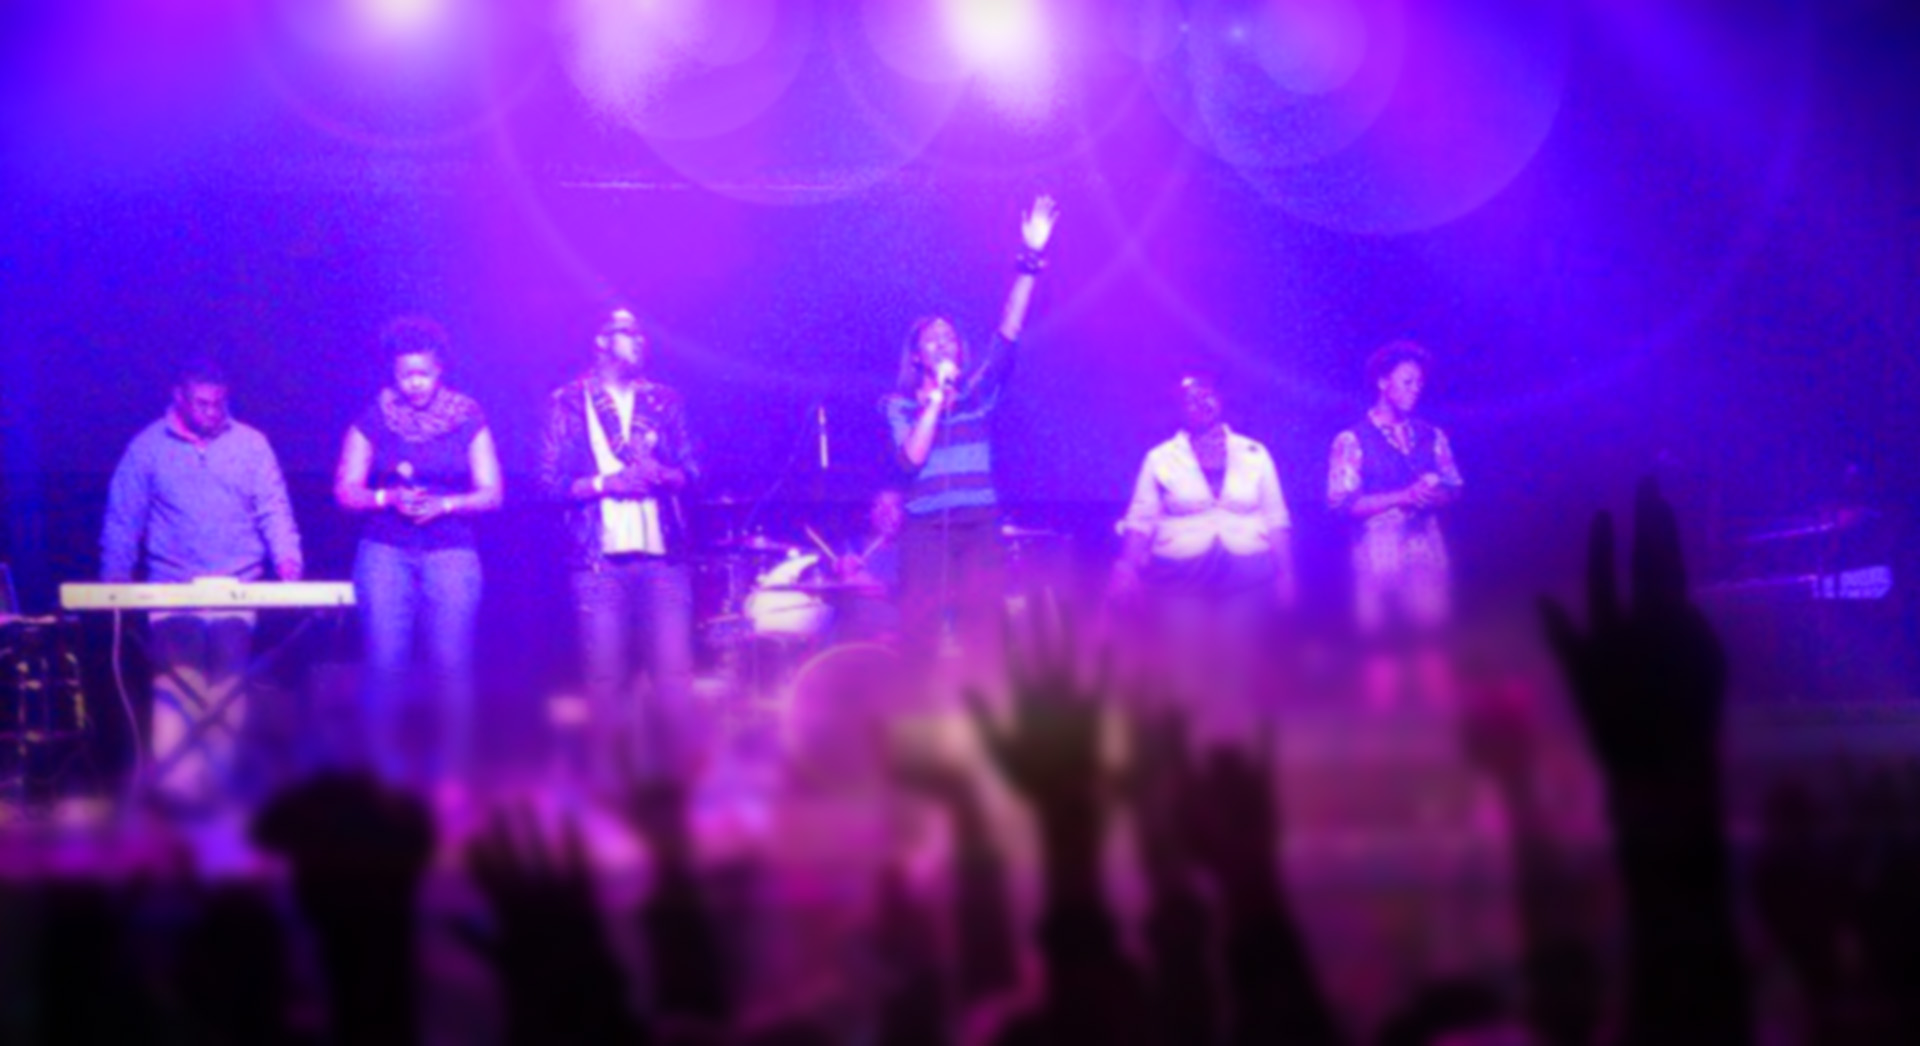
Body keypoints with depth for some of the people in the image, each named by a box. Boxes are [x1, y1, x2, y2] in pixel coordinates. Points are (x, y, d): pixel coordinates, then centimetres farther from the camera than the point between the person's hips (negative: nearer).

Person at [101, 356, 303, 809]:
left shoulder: (251, 444, 7)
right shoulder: (148, 447, 5)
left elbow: (274, 509, 4)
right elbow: (123, 520, 7)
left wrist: (287, 558, -12)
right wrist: (114, 584, 3)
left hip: (238, 585, 1)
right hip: (172, 585, -1)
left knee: (229, 658, -15)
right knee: (178, 667, -16)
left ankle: (219, 783, -10)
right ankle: (176, 786, -20)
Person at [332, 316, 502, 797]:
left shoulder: (468, 419, 6)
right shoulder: (373, 419, 7)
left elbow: (492, 493, 5)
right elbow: (345, 490, 6)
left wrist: (445, 504, -11)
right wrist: (388, 497, -12)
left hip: (451, 551, 0)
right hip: (385, 551, 0)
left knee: (451, 663, -7)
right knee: (385, 663, -5)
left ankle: (450, 773, -1)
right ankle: (387, 772, 3)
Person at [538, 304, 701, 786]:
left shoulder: (664, 400, 15)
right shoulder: (567, 402, 7)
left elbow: (691, 471, 12)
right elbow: (551, 481, 3)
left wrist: (660, 473, -9)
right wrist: (604, 483, -12)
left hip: (663, 553, 2)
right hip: (599, 559, -2)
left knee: (675, 673, -6)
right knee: (605, 677, -2)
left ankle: (684, 777, -1)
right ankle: (608, 781, 5)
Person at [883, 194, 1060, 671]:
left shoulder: (980, 387, 10)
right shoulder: (902, 404, 7)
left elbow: (1008, 332, 0)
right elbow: (912, 457, -10)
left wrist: (1030, 258, -9)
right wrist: (936, 396, -7)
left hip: (979, 525, 2)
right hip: (925, 527, -2)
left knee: (982, 632, -5)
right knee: (921, 633, -5)